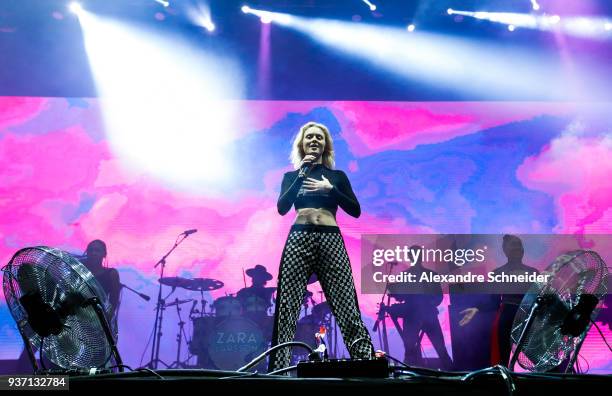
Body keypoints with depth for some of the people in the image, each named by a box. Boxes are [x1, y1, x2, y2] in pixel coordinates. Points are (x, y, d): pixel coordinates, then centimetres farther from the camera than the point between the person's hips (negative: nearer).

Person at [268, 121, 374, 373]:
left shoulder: (337, 176, 17)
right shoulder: (291, 176, 17)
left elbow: (355, 210, 7)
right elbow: (282, 208, -1)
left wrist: (330, 188, -4)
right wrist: (301, 175, -5)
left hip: (331, 240, 0)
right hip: (299, 239, 0)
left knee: (346, 306, -9)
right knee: (287, 307, -8)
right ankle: (279, 369, -7)